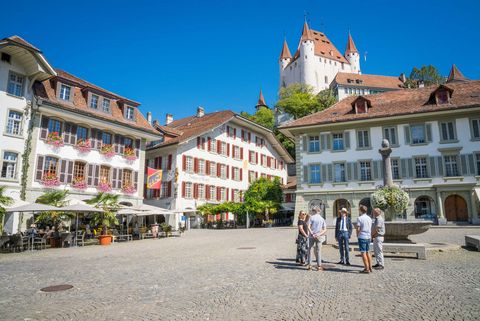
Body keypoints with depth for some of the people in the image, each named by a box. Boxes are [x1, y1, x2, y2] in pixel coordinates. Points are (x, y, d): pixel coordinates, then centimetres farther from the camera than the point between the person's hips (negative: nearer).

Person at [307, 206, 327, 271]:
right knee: (318, 251, 9)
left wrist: (312, 234, -13)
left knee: (310, 249, 9)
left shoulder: (312, 217, -1)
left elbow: (308, 227, -13)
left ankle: (309, 265, 6)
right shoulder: (322, 219, 7)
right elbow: (325, 230, -1)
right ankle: (319, 265, 8)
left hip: (311, 236, -2)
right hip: (319, 237, 2)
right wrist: (319, 234, -9)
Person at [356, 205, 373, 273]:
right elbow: (370, 229, 13)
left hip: (362, 237, -7)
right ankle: (370, 267, 19)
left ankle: (367, 269, -4)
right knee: (367, 252, 16)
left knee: (363, 253, -3)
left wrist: (357, 235, 2)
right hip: (368, 237, 7)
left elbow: (358, 229, -13)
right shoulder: (369, 218, 10)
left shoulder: (359, 218, -11)